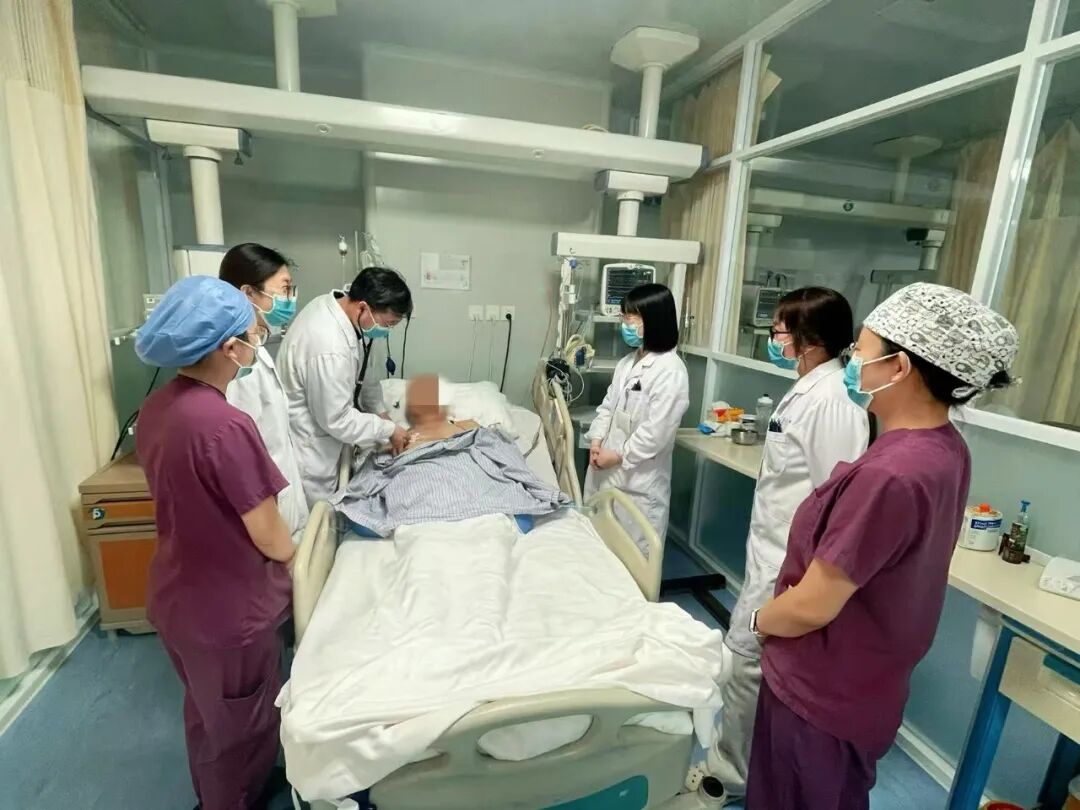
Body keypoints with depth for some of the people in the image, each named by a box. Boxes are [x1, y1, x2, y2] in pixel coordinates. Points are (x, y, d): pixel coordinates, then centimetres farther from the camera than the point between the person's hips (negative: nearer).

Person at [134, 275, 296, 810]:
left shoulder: (156, 407, -4)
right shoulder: (225, 426, -31)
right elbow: (270, 539, -23)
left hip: (174, 596, 9)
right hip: (228, 608, -8)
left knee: (204, 713, 32)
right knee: (241, 728, 19)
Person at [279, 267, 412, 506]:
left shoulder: (337, 306, -6)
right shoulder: (329, 348, -35)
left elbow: (361, 370, 9)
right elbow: (337, 420, -26)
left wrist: (380, 411, 4)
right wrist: (388, 430, -15)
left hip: (320, 433, 9)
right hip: (306, 445, -9)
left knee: (328, 509, 24)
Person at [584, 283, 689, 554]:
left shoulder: (670, 371, -17)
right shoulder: (628, 361, 9)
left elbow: (656, 432, -21)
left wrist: (618, 456, -14)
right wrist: (596, 440, -2)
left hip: (639, 480, -8)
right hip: (608, 470, 8)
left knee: (634, 549, 7)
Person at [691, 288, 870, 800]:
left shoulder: (832, 400, -23)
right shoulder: (807, 390, 7)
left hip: (792, 561, -10)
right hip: (774, 551, 10)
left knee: (746, 659, 4)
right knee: (763, 661, 23)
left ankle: (726, 773, 26)